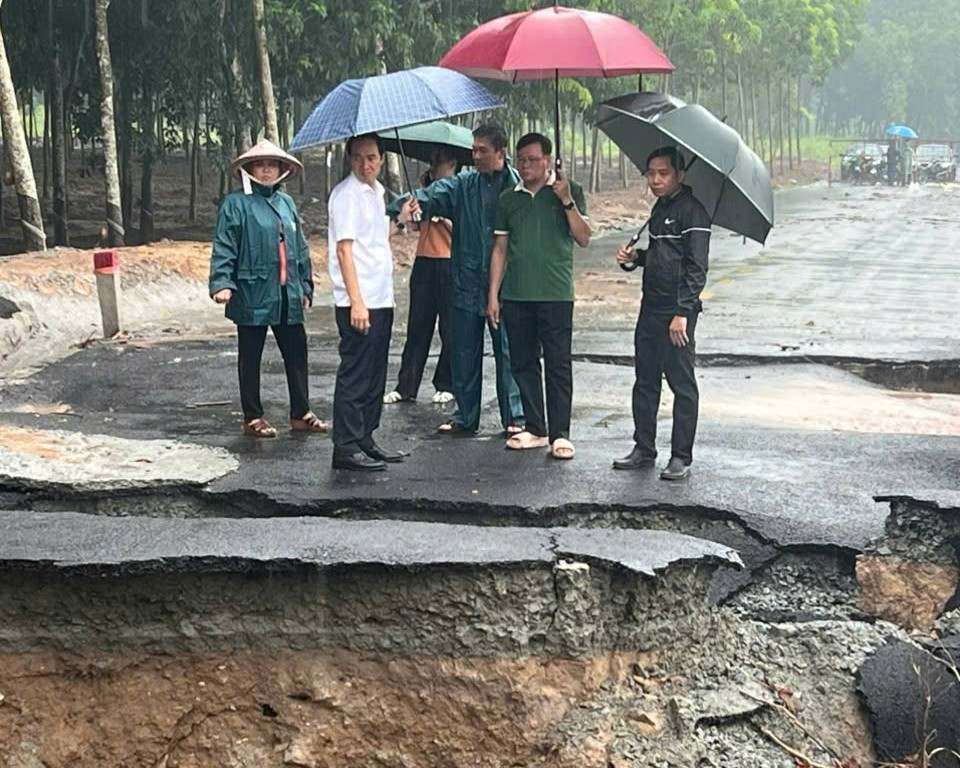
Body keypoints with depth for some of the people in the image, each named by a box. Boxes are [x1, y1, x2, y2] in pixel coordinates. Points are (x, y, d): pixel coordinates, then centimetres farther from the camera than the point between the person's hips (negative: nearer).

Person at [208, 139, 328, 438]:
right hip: (252, 294, -5)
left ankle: (301, 414, 19)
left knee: (296, 353, 8)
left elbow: (300, 248, 18)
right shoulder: (236, 203, -5)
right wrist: (222, 283, -20)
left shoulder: (286, 202, 13)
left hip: (288, 295, 5)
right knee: (250, 357, 6)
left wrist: (305, 285, 17)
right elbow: (223, 248, -9)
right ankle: (253, 417, 16)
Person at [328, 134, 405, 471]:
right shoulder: (346, 194, -11)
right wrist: (356, 302, -21)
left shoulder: (377, 191, 16)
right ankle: (346, 448, 0)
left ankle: (365, 440, 21)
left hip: (381, 300, 9)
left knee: (375, 375, 13)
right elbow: (344, 249, -16)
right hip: (358, 303, -9)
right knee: (355, 376, -5)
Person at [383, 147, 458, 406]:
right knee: (417, 327, 5)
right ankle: (406, 387, 6)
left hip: (449, 264, -5)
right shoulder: (427, 186, 15)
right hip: (424, 262, 5)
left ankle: (446, 386, 12)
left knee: (449, 328, 2)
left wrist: (443, 216, -19)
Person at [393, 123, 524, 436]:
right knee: (464, 353, 10)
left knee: (508, 351, 4)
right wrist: (411, 202, -33)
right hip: (466, 283, 3)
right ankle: (465, 417, 22)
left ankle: (515, 417, 15)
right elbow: (434, 193, -11)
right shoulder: (463, 185, 5)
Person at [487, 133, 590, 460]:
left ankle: (560, 434, 0)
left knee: (558, 365, -3)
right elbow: (500, 249, 13)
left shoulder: (569, 190, 2)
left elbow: (583, 239, -5)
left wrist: (567, 202, -17)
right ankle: (535, 429, 17)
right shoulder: (508, 199, 11)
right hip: (515, 295, 4)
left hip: (555, 294, -4)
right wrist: (493, 295, 8)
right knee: (523, 363, 8)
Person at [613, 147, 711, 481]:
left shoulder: (692, 211, -11)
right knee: (645, 381, 12)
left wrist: (682, 312, -21)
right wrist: (634, 258, 7)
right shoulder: (659, 209, 15)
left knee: (682, 384, -1)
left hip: (677, 313, -9)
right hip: (651, 307, 9)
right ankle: (644, 449, 21)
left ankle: (681, 456, 5)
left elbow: (696, 267, -16)